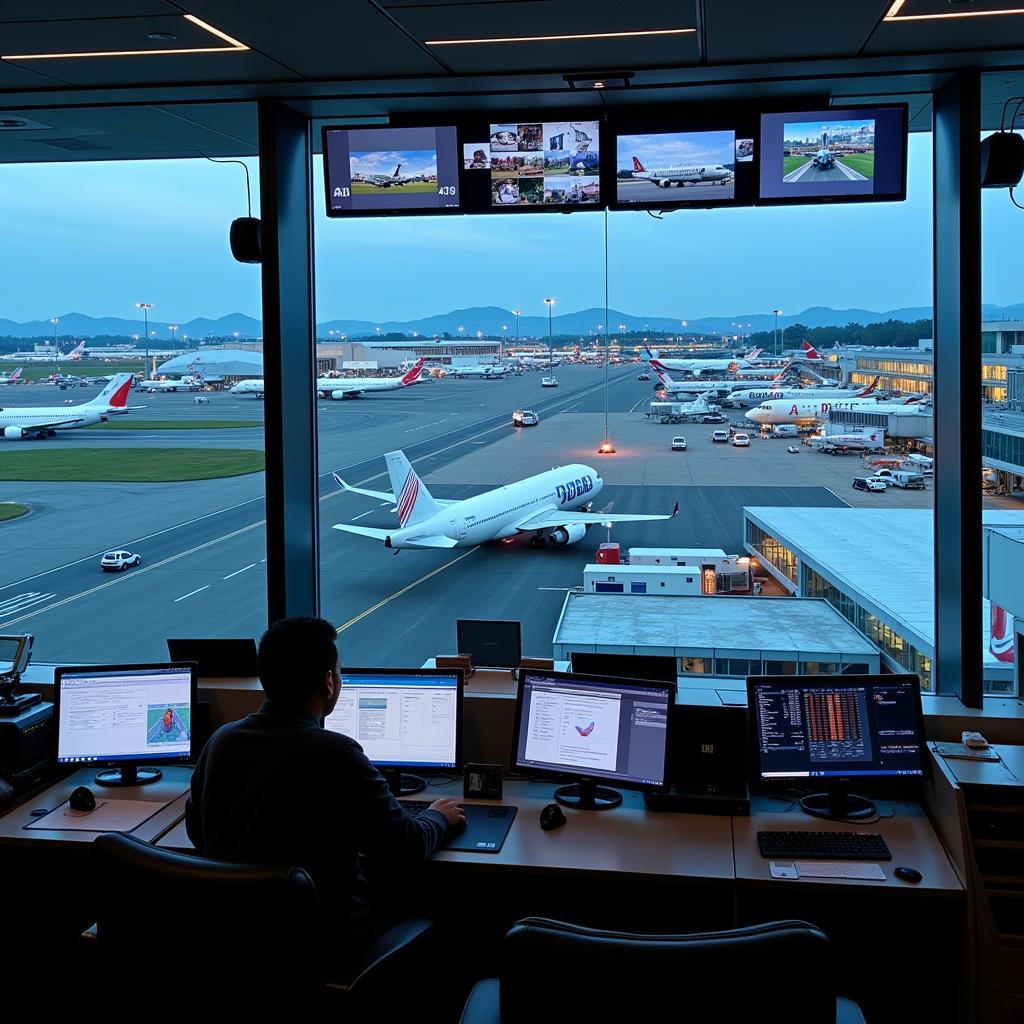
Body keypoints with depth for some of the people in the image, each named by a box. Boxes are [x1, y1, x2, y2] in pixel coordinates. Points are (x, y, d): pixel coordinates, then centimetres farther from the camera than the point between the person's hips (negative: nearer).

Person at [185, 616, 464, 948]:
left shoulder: (221, 740, -5)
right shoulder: (336, 755, -23)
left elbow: (196, 831, 11)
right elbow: (407, 849, -13)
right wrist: (438, 817, 8)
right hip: (323, 935, -6)